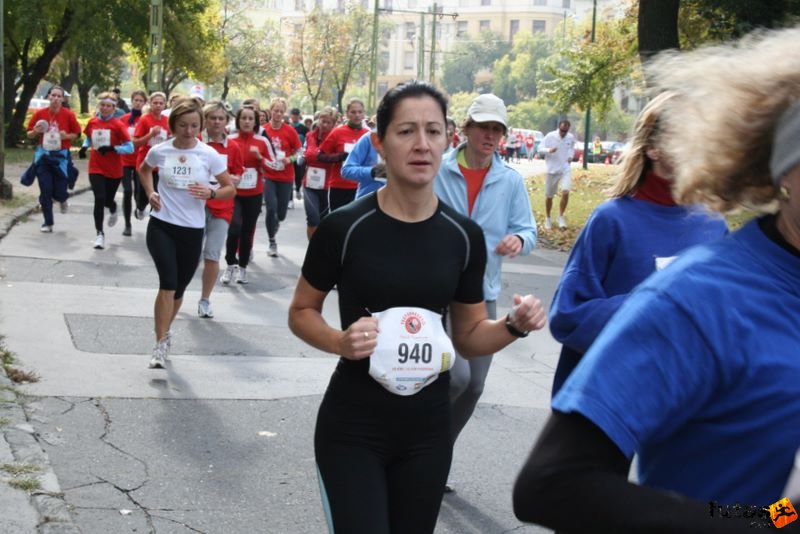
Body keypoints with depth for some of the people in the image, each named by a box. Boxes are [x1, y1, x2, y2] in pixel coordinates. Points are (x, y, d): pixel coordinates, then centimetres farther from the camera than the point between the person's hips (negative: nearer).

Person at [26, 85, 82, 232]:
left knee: (59, 192, -4)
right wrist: (36, 132, -14)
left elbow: (77, 134, 4)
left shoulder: (68, 115, -6)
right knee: (45, 191, 0)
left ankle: (63, 200, 35)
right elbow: (29, 134, 7)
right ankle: (48, 223, 12)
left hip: (61, 156, -1)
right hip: (43, 155, 1)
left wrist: (66, 136, -15)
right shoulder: (39, 113, -2)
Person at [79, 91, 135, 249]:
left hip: (114, 170, -1)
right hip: (96, 168, 1)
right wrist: (84, 147, -1)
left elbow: (130, 148, -15)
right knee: (99, 199, -12)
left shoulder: (118, 125, -12)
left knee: (108, 200, 12)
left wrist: (112, 148, -26)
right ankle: (99, 234, -3)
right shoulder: (92, 122, -1)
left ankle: (114, 210, 51)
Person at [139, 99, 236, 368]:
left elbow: (231, 189, 0)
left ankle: (164, 334, 38)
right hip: (161, 225, -1)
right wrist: (150, 192, 3)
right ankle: (161, 343, -9)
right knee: (168, 283, -18)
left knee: (178, 289, 13)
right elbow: (143, 169, 21)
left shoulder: (209, 155, -7)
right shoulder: (160, 151, -3)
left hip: (192, 230, 1)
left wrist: (211, 192, -21)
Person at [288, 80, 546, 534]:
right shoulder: (345, 227, -12)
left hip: (428, 429, 4)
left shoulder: (464, 236, -2)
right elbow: (301, 312, 1)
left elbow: (469, 335, 8)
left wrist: (514, 325, -12)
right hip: (352, 427, -4)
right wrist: (340, 342, -19)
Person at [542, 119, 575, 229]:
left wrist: (571, 156, 2)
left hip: (565, 169, 2)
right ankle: (547, 218, 27)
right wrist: (549, 150, -28)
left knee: (566, 192, -18)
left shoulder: (571, 138, -1)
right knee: (549, 196, 8)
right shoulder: (550, 136, -12)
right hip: (552, 170, -1)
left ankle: (561, 217, -3)